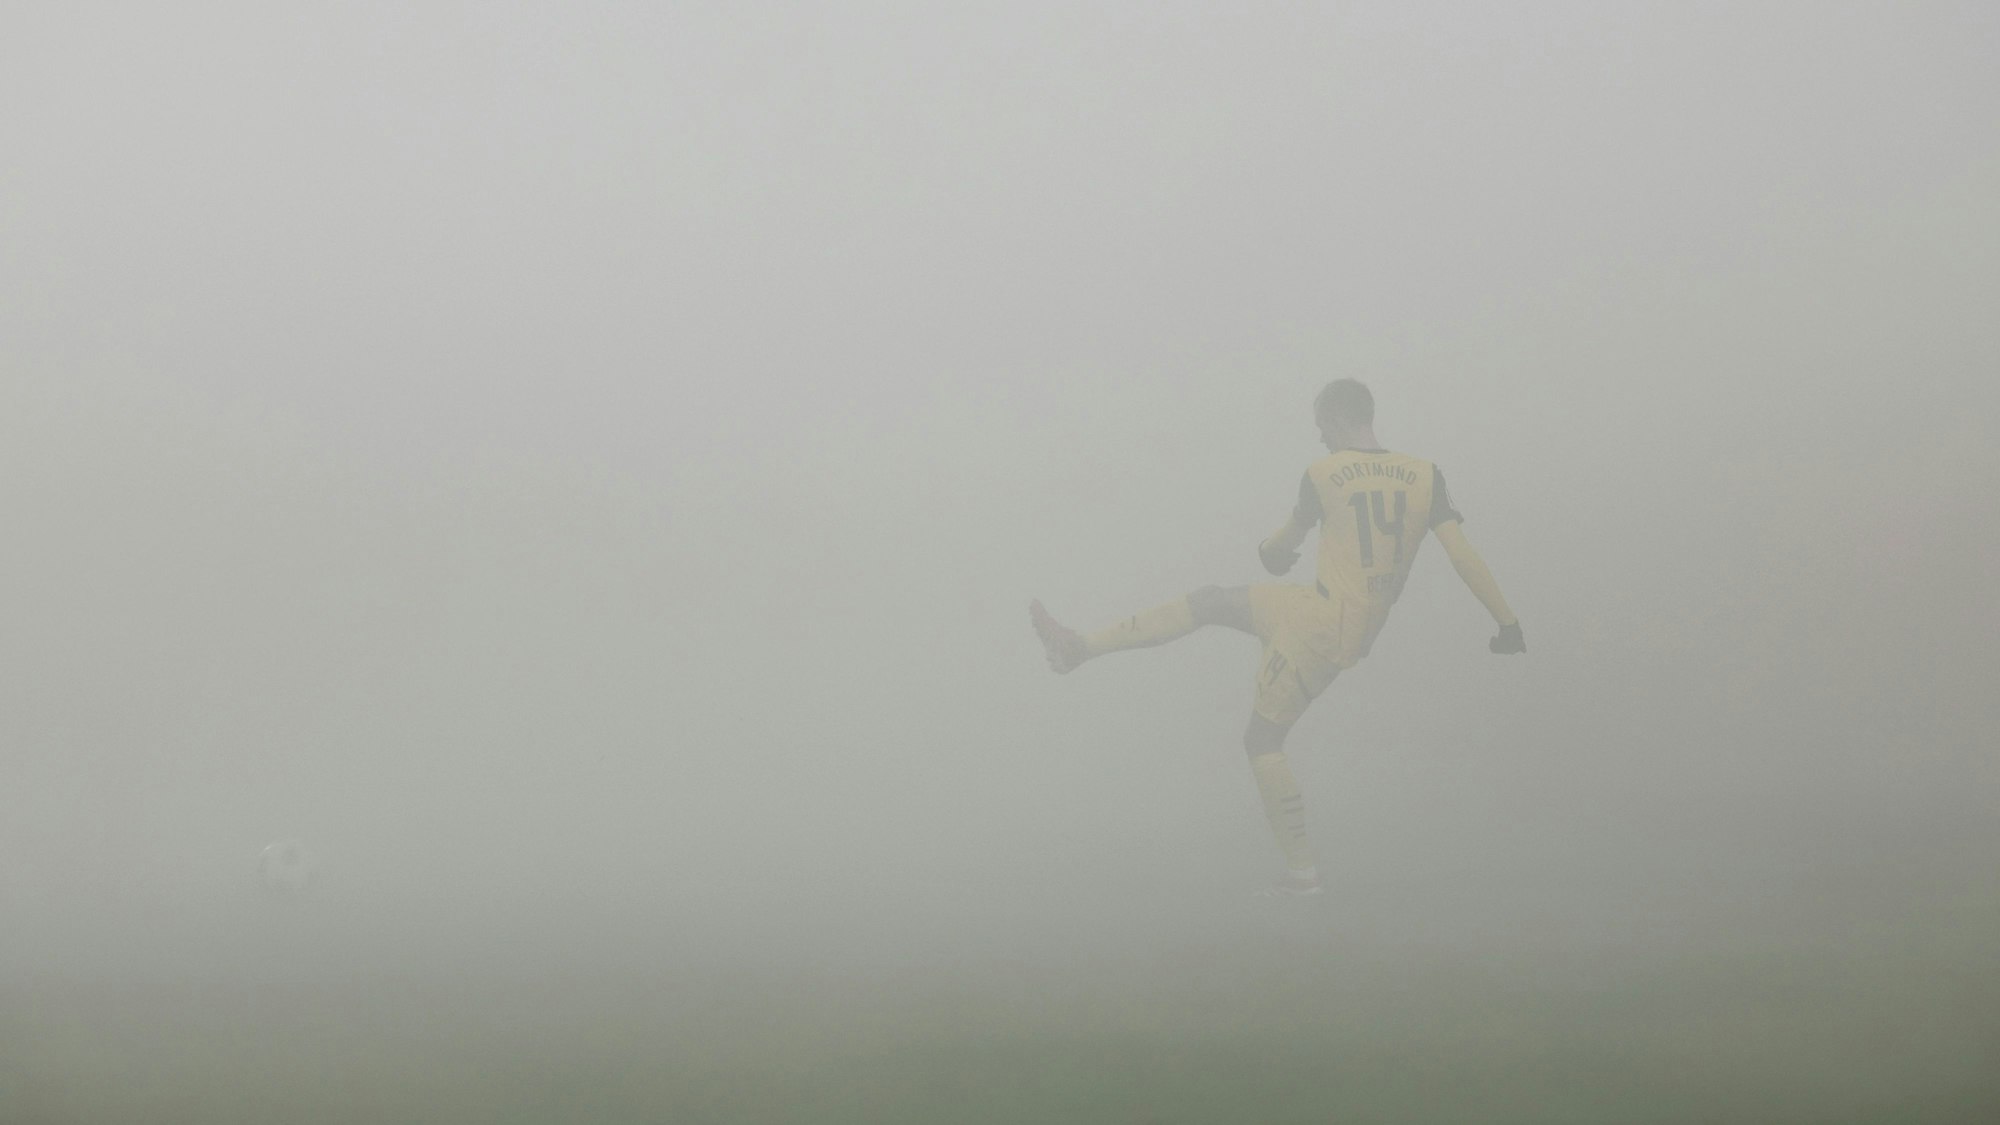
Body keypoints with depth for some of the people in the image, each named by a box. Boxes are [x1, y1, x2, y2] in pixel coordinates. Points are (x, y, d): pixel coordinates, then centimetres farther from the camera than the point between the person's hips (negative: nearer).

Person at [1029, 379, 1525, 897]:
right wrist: (1507, 622, -3)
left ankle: (1302, 869, 2)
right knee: (1210, 602, 19)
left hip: (1321, 621, -6)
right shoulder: (1425, 476, 1)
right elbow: (1463, 553, -7)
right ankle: (1080, 646, 22)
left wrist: (1270, 549, 34)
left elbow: (1288, 539, 10)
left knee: (1263, 737, 7)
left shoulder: (1323, 474, -8)